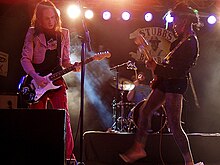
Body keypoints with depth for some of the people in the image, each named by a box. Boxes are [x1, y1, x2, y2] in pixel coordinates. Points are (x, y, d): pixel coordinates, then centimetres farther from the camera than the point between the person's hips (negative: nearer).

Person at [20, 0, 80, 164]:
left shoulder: (63, 33, 10)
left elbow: (65, 60, 14)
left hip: (56, 79, 1)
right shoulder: (33, 33, 1)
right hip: (37, 81, -1)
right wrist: (36, 77, -17)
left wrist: (73, 66, -8)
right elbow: (25, 58, -4)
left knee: (64, 117, -12)